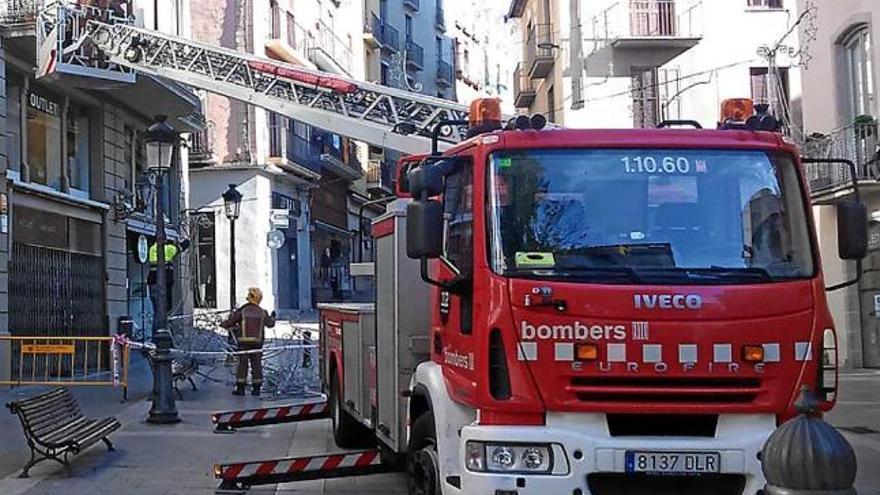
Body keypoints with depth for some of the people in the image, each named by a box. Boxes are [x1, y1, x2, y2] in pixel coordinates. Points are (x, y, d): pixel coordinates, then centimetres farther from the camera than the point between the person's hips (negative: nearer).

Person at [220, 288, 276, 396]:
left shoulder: (242, 311, -5)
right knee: (256, 365, 8)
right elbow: (270, 323, 17)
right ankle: (256, 388, 8)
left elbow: (229, 322, -5)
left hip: (244, 343, -2)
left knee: (242, 364, 2)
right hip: (257, 343, 2)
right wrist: (272, 317, 38)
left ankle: (240, 388, 1)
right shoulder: (262, 313, 4)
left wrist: (223, 324, 16)